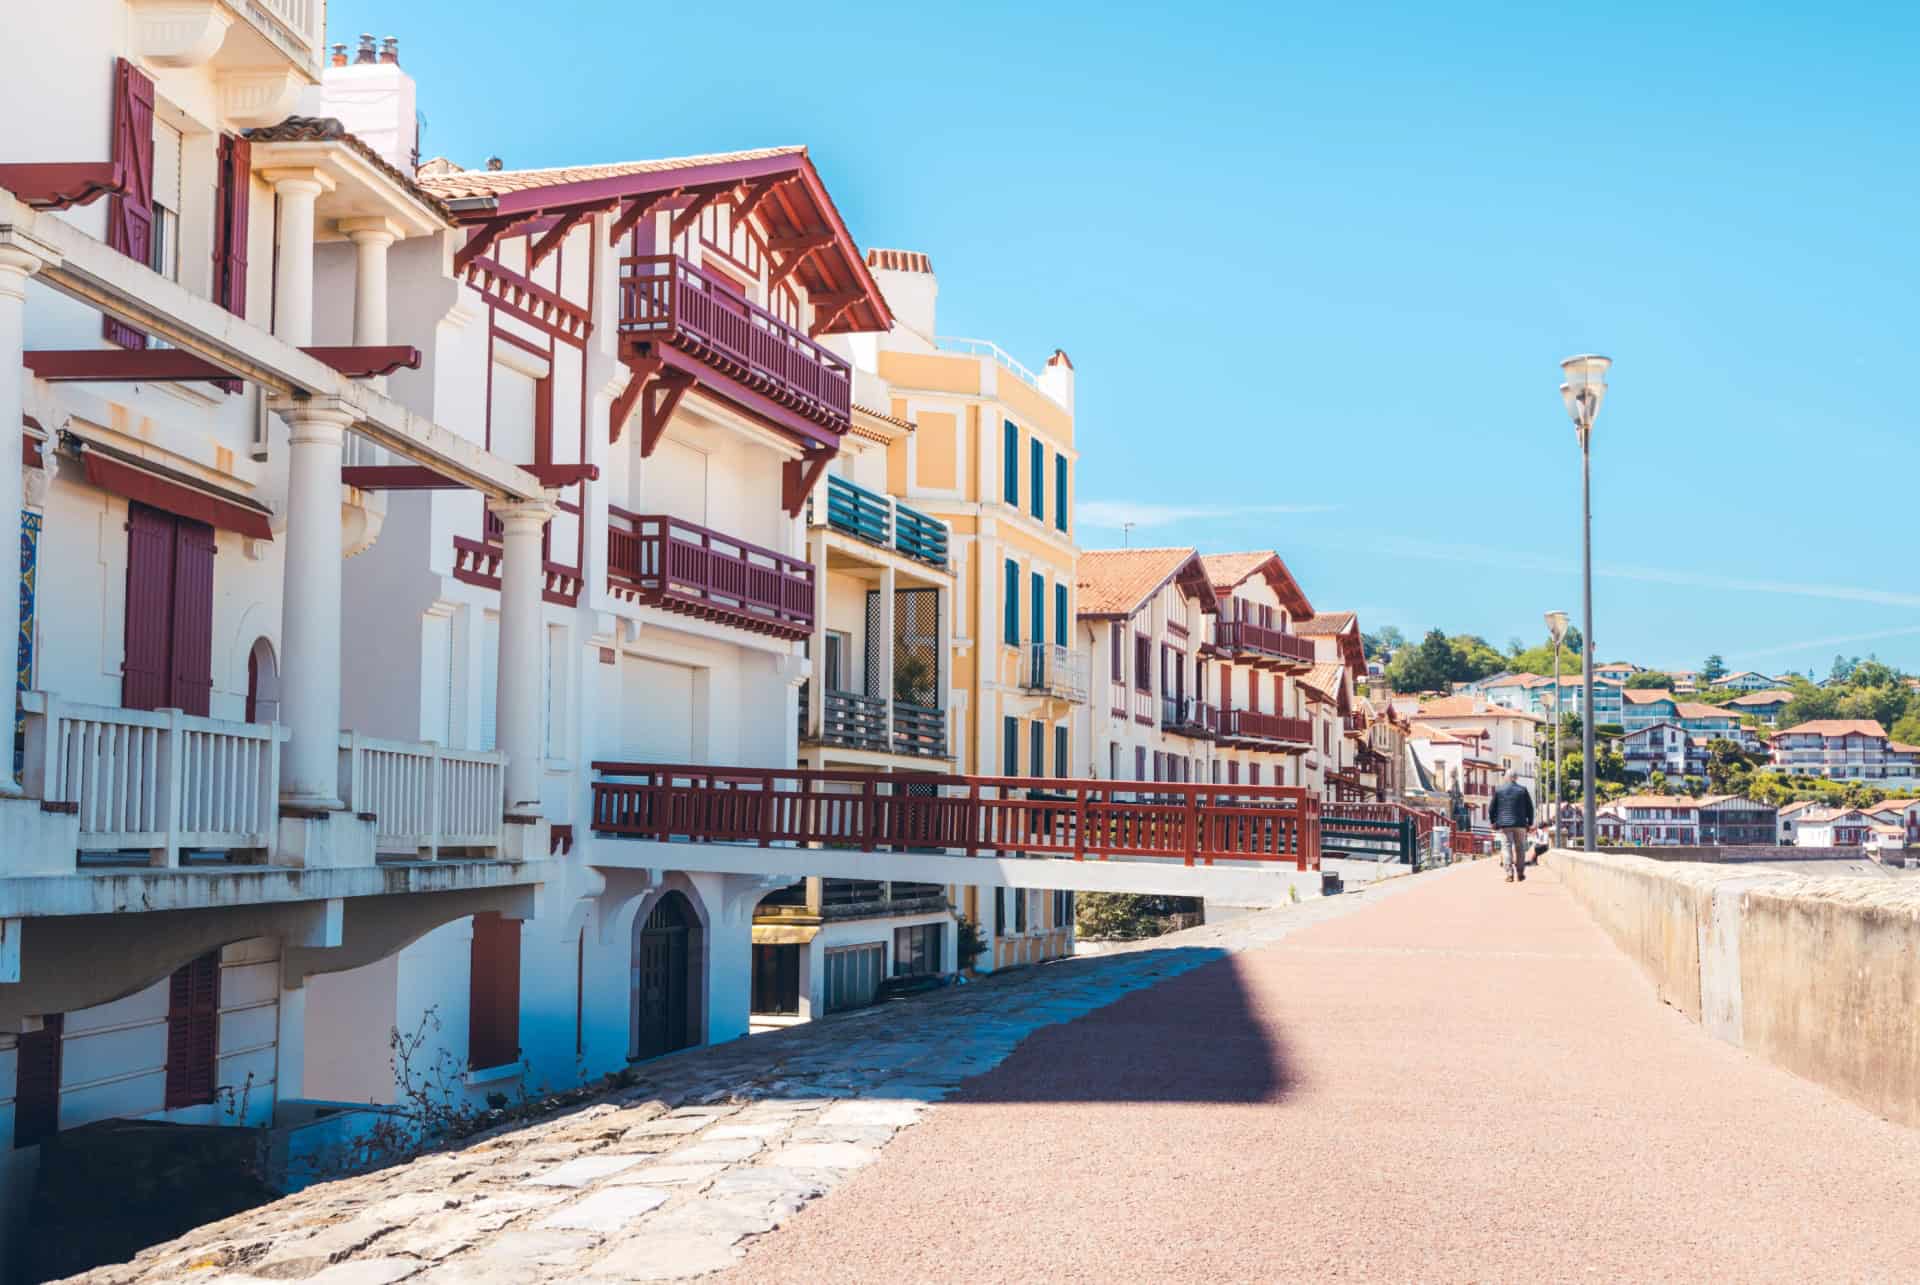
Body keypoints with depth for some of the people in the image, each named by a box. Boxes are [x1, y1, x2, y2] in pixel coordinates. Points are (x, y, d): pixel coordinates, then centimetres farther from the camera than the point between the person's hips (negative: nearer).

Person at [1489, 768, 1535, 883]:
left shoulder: (1499, 790, 1)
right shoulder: (1523, 790, 1)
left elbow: (1492, 808, 4)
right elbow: (1530, 808, 4)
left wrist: (1493, 822, 15)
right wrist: (1530, 823, 13)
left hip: (1504, 824, 0)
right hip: (1520, 824, 0)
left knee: (1507, 847, 1)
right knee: (1520, 848, 10)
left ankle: (1509, 874, -8)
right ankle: (1520, 873, 13)